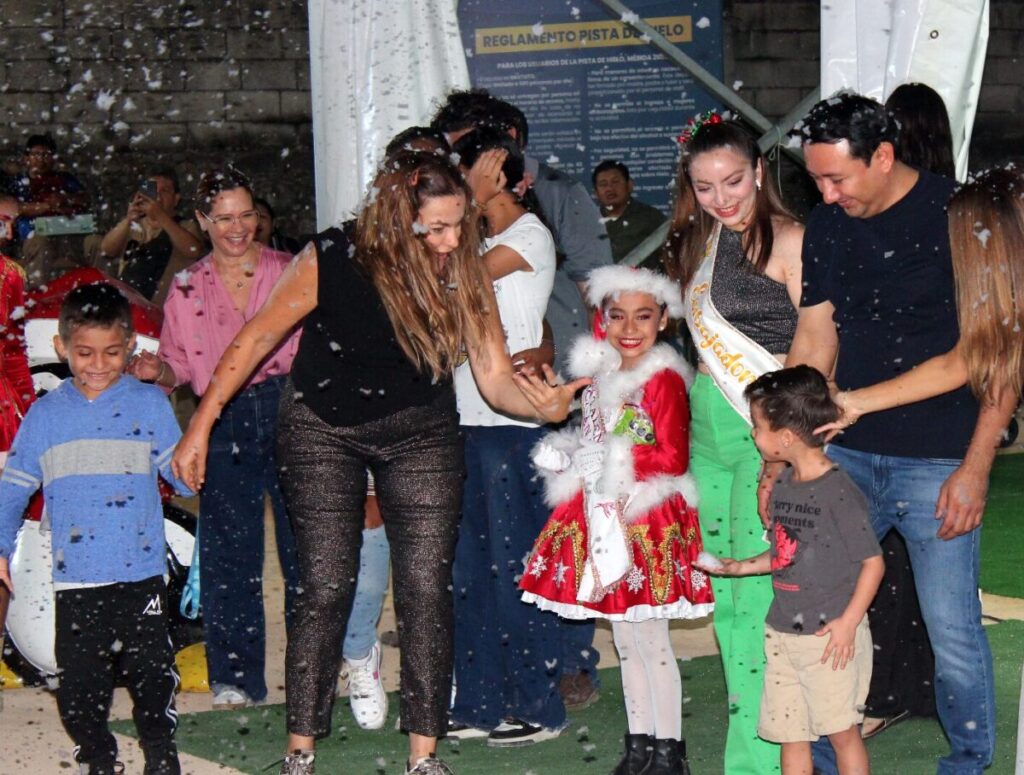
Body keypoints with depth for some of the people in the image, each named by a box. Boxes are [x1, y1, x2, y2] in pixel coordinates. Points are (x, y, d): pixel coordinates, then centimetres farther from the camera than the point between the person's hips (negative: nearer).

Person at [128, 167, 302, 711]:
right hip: (223, 422, 1)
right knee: (228, 552, 3)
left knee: (302, 543, 0)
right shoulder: (187, 289, 10)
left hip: (286, 410, -1)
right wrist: (157, 370, -9)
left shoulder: (288, 272, 5)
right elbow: (181, 366, 12)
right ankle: (235, 677, 13)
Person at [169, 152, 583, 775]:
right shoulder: (331, 261, -21)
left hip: (420, 432, 2)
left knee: (427, 589, -4)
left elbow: (497, 377, -14)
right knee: (326, 589, -5)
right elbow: (257, 339, -11)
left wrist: (542, 404, -36)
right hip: (323, 431, -2)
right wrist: (202, 426, -10)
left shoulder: (464, 279, -14)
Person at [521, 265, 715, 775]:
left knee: (651, 642, -2)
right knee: (626, 642, 14)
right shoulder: (604, 376, 12)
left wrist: (610, 460, -19)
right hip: (607, 518, 8)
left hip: (649, 522, -8)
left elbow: (673, 458, -18)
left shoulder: (663, 380, -13)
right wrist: (567, 457, 3)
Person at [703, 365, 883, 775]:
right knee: (790, 734, 13)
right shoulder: (783, 486, 5)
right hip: (783, 633, 7)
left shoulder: (838, 492, -18)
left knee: (841, 730, 5)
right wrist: (742, 567, 8)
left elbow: (872, 561, -14)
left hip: (830, 635, -7)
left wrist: (849, 621, -17)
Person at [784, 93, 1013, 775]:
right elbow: (813, 345, 11)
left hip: (940, 461, -5)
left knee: (953, 629, -1)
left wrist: (976, 467, -11)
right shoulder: (828, 227, 8)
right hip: (848, 455, 5)